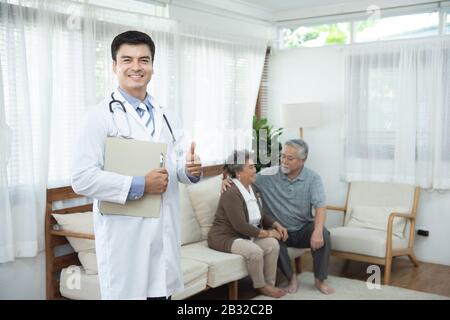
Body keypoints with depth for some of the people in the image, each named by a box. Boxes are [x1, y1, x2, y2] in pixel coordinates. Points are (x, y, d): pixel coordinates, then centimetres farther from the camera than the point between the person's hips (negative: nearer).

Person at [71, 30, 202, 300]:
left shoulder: (166, 117, 13)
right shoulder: (100, 117, -8)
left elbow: (180, 162, 12)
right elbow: (82, 179, -15)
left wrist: (191, 169, -11)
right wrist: (139, 186, -19)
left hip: (165, 234, 5)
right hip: (125, 238, -5)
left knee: (162, 291, 13)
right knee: (129, 292, 5)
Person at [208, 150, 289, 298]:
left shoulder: (251, 189, 7)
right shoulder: (231, 193, -23)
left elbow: (261, 215, 18)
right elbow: (240, 226, -27)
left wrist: (276, 225, -1)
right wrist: (266, 233, -19)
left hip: (246, 235, 9)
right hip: (225, 237, -8)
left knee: (273, 244, -14)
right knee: (255, 251, -30)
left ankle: (269, 283, -2)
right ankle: (261, 286, -5)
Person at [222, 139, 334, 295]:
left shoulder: (313, 178, -8)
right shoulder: (268, 175, -8)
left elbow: (320, 206, -19)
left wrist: (317, 231, -37)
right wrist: (227, 180, -21)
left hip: (303, 228, 0)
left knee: (323, 235, -28)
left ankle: (320, 279, -8)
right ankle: (291, 277, -8)